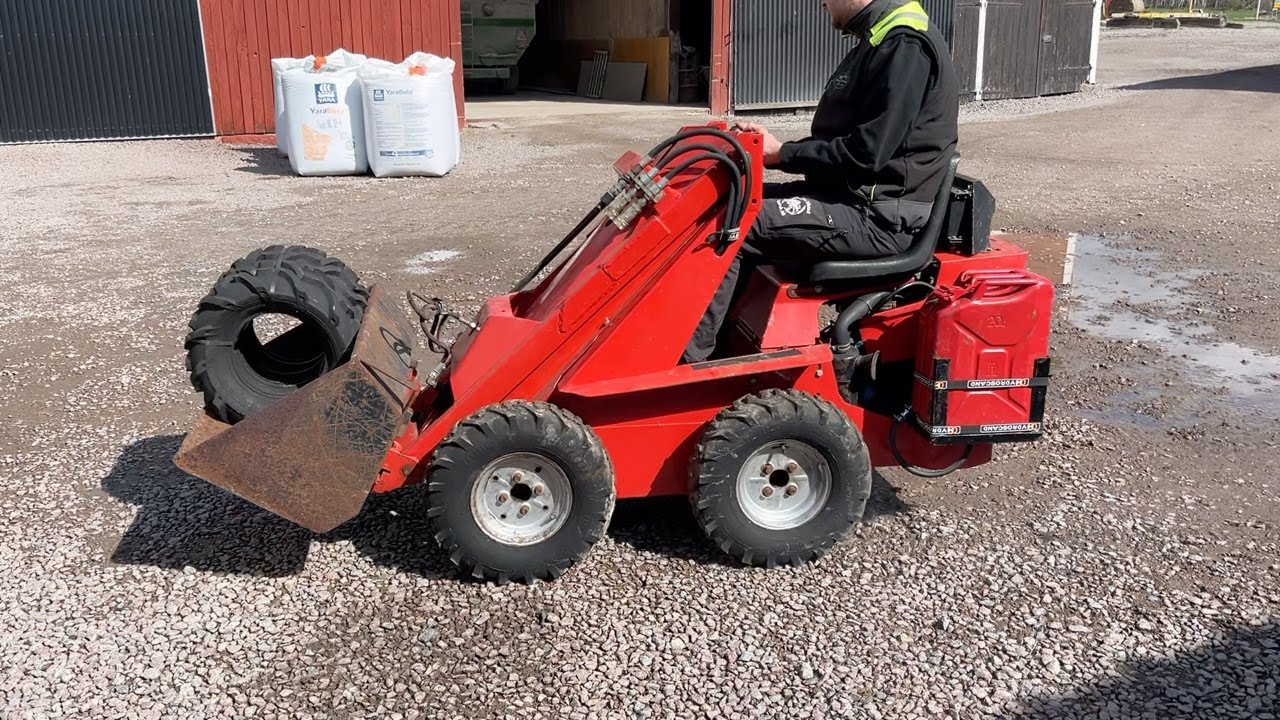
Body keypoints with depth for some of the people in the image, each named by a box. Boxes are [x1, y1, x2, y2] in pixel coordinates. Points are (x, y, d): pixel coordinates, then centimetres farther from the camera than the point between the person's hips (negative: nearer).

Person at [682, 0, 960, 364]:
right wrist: (772, 144, 5)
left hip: (878, 216, -10)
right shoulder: (878, 41, 16)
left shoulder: (905, 45, -16)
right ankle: (721, 335, 1)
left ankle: (689, 357, -11)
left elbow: (865, 152, -22)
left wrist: (782, 154, -12)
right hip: (850, 195, 10)